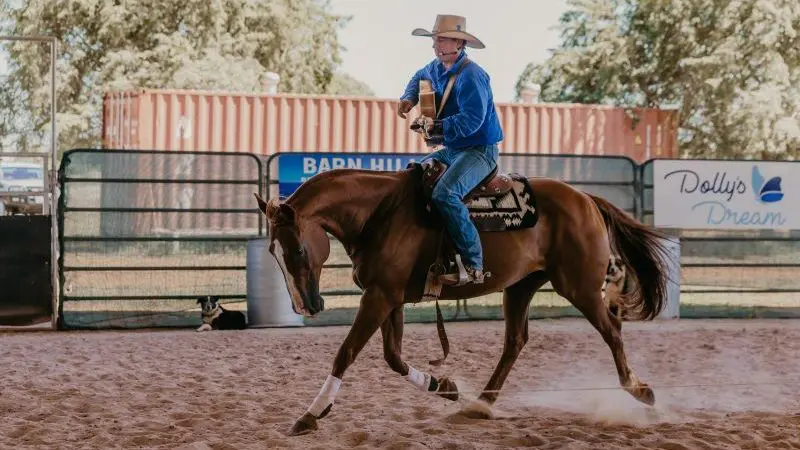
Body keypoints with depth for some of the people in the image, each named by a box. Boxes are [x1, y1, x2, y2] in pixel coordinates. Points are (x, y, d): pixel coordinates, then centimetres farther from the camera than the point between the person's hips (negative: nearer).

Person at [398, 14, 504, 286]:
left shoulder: (471, 76, -20)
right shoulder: (437, 68, 9)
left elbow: (470, 121, -30)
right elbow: (419, 78, 34)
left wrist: (434, 127, -23)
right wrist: (409, 98, 14)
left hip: (480, 150, -11)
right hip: (451, 149, 11)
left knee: (445, 193, -32)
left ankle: (473, 266, -29)